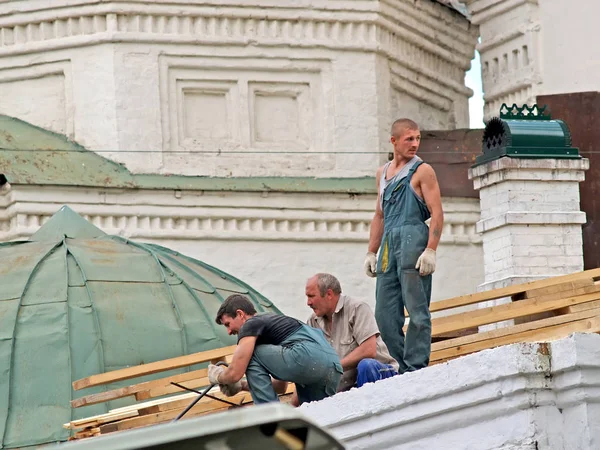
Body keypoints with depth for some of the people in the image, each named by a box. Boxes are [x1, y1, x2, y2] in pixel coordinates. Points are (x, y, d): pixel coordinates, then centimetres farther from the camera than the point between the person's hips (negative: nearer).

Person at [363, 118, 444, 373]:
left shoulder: (422, 171, 2)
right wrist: (372, 252, 19)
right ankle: (405, 365, 10)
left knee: (417, 310, -8)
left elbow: (437, 213, -6)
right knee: (384, 313, 4)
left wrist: (431, 250, -16)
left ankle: (416, 367, -8)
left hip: (413, 239, -7)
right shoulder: (383, 173, 21)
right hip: (388, 244, 7)